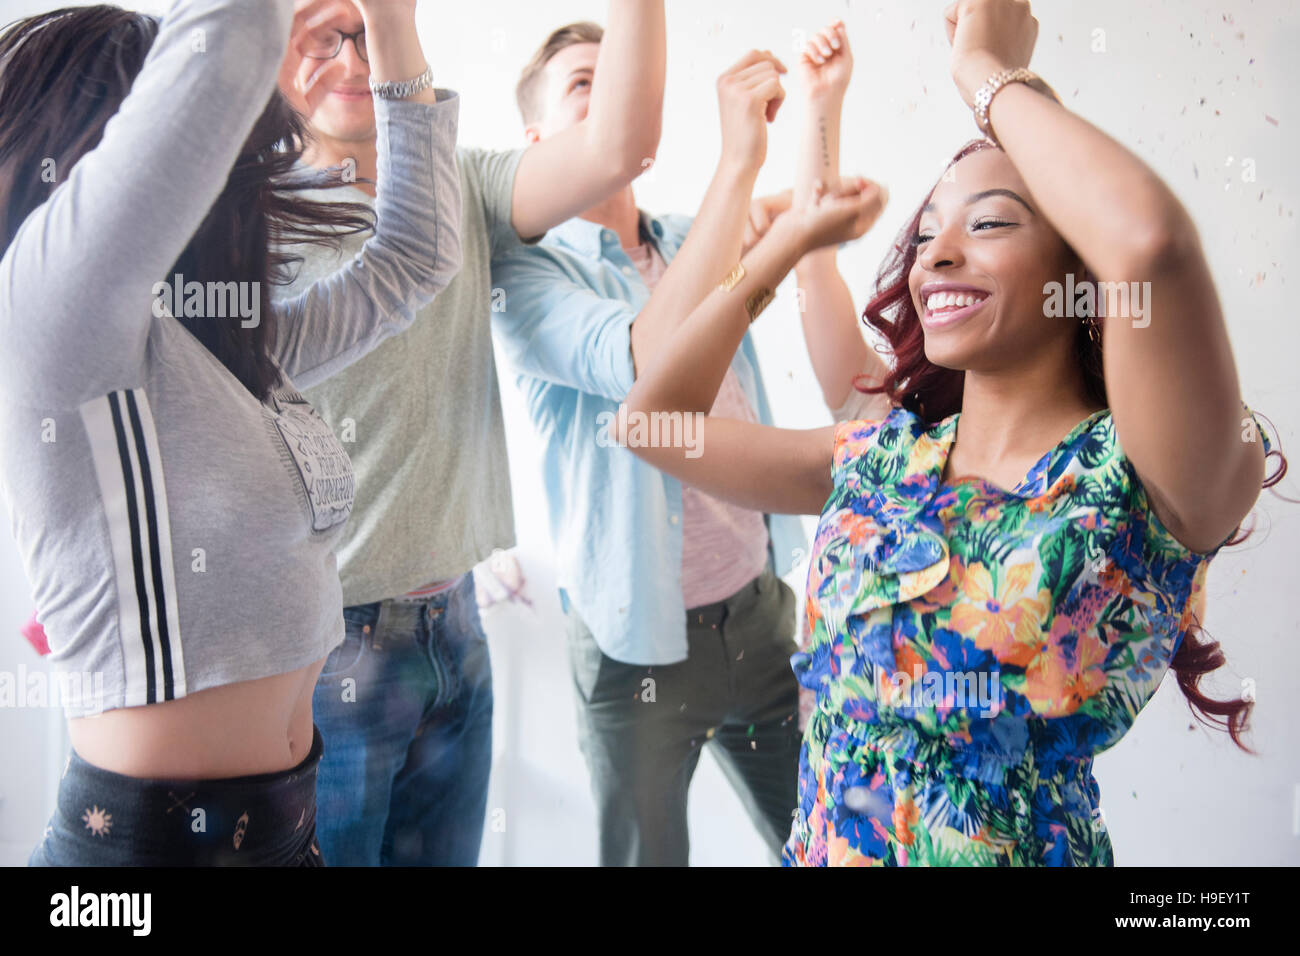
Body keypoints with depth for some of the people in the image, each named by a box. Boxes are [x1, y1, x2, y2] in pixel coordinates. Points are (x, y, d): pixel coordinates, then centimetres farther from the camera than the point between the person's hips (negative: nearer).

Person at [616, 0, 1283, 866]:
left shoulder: (1140, 477, -14)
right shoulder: (877, 460, 2)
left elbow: (1148, 238, -32)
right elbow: (654, 417, 5)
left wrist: (987, 71, -16)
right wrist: (787, 240, 9)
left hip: (1020, 844, -5)